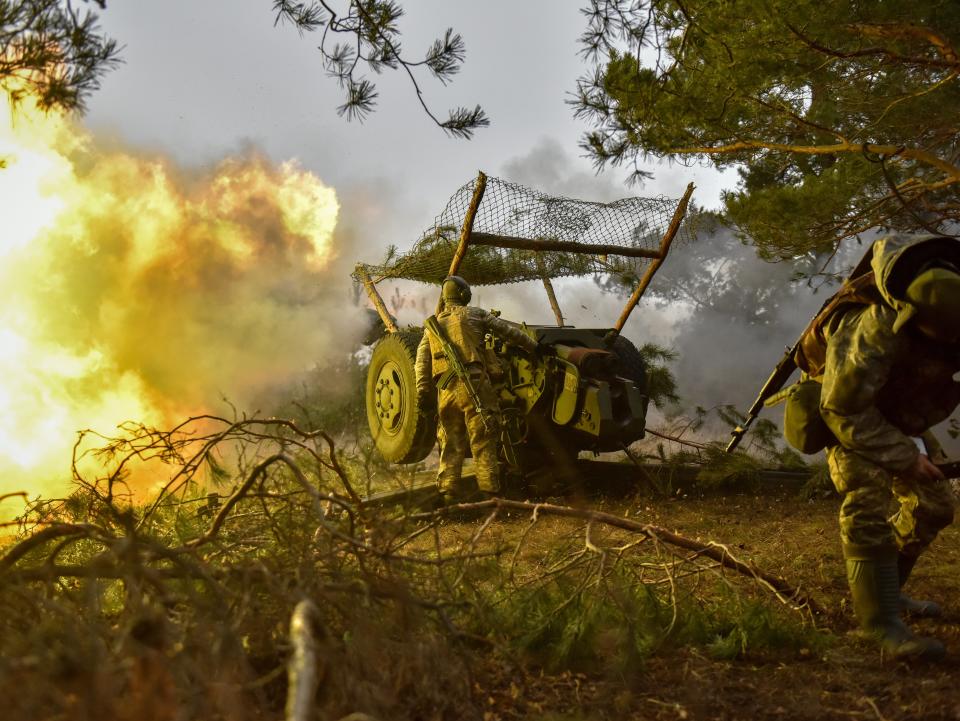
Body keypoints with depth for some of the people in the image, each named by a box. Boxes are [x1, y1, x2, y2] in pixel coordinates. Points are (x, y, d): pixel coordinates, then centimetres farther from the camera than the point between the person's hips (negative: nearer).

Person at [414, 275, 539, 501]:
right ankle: (489, 490, -4)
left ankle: (449, 490, 9)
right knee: (483, 442, -2)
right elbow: (507, 331, 8)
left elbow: (422, 362, 12)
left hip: (445, 390, 4)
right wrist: (534, 347, 17)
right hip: (474, 385, -4)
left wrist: (422, 394, 9)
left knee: (451, 443, 11)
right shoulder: (474, 314, 7)